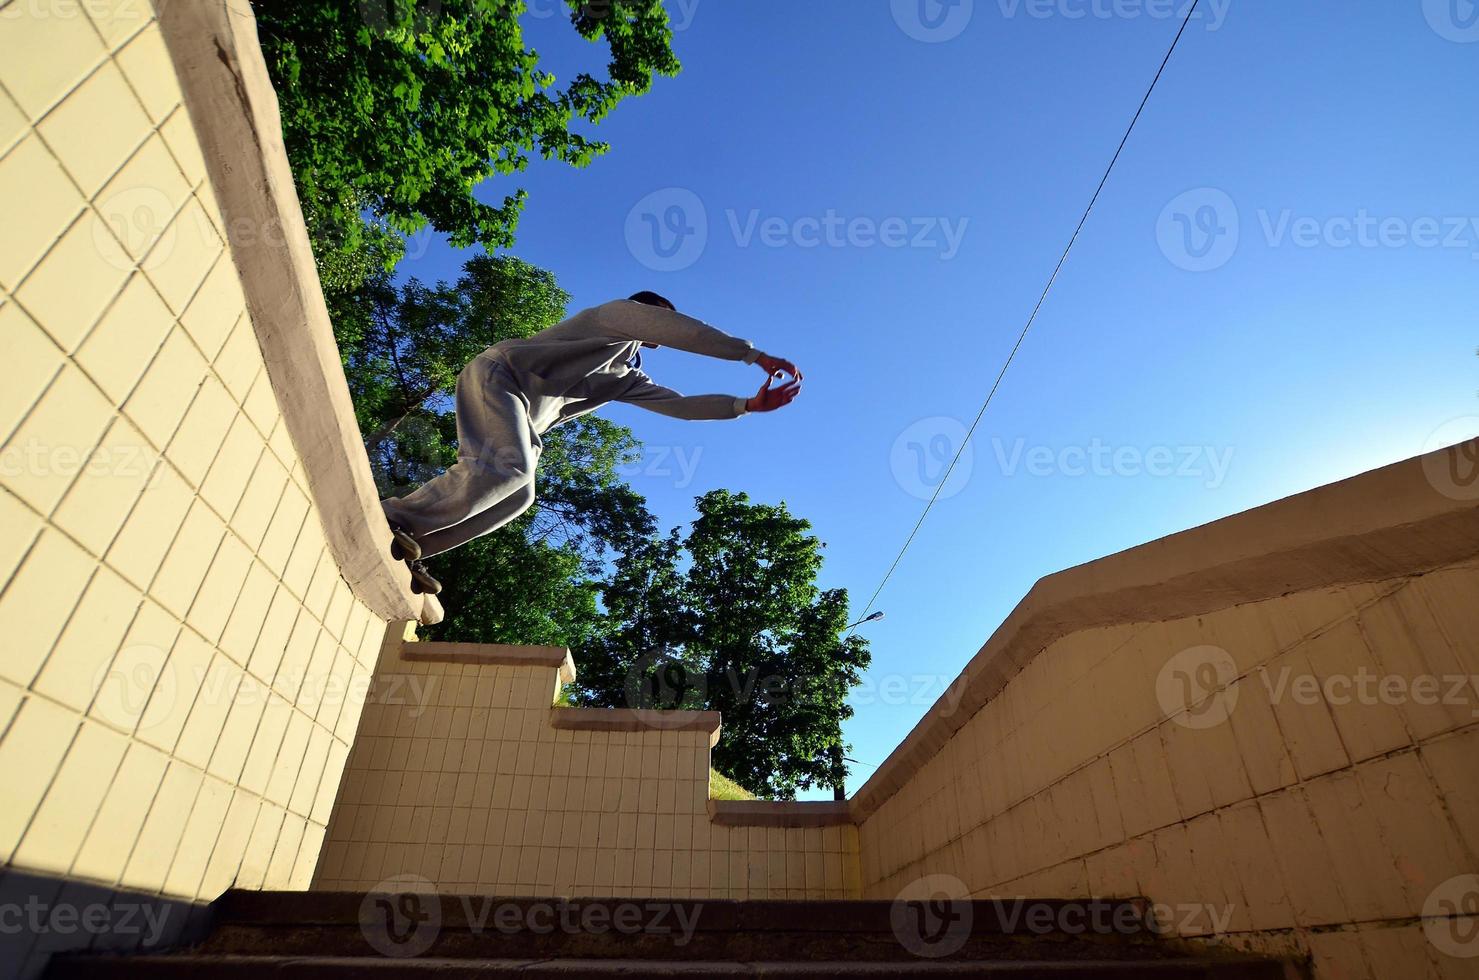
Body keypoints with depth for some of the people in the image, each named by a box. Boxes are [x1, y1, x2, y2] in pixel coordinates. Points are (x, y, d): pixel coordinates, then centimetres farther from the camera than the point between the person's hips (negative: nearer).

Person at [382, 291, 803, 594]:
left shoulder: (628, 377, 25)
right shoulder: (620, 314, 6)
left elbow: (680, 404, 22)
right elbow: (686, 330, -7)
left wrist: (749, 405, 16)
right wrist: (754, 355, -6)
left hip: (523, 418, 9)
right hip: (498, 375, -9)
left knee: (518, 497, -9)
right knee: (507, 468, -31)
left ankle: (405, 550, -7)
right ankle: (392, 519, -26)